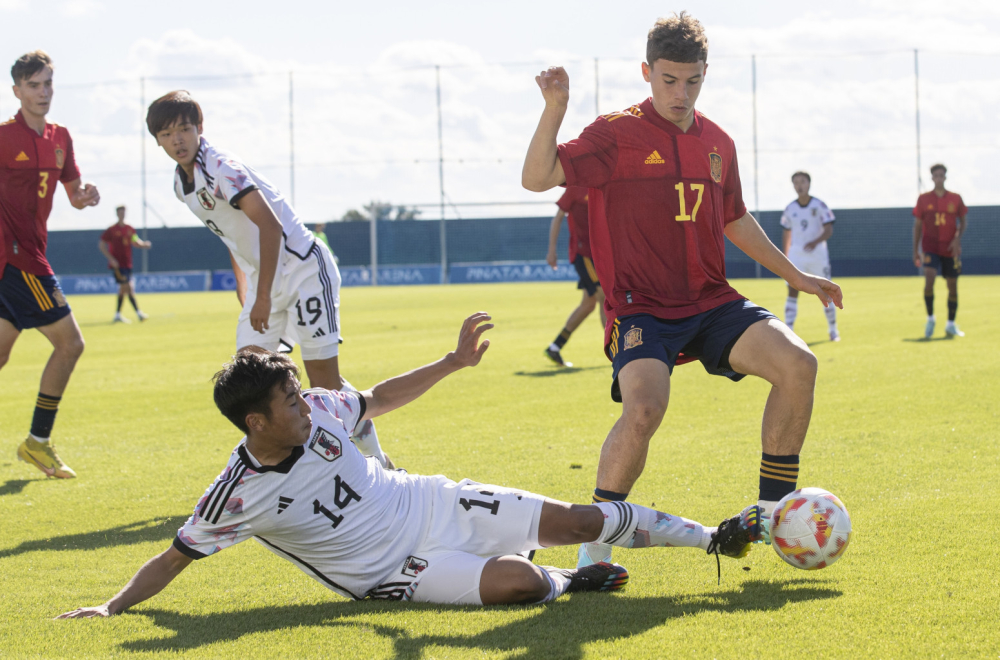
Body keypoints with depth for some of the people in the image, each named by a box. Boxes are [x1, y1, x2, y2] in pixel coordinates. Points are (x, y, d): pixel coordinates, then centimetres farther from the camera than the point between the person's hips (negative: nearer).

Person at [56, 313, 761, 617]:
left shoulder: (317, 411, -7)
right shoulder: (236, 499, -20)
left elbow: (380, 397, 12)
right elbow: (175, 557, -10)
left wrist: (454, 362, 9)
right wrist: (111, 608, -20)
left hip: (432, 505, 5)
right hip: (393, 572, -5)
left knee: (577, 520, -4)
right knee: (516, 581, -30)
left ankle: (714, 538, 11)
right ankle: (565, 581, 6)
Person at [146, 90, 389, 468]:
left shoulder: (222, 169, -20)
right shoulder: (182, 185, 7)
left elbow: (270, 226, -28)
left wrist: (263, 298, -28)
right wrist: (243, 287, 23)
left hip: (304, 270, -8)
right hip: (262, 279, 8)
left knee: (323, 376, -8)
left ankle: (377, 461, 5)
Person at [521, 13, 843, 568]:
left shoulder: (717, 143, 12)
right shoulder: (617, 134, -4)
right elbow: (538, 178, -14)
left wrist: (794, 276, 30)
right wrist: (555, 108, -27)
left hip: (711, 303, 6)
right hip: (641, 308, -6)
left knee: (798, 364, -15)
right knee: (644, 409, -30)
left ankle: (774, 509, 1)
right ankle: (595, 543, -12)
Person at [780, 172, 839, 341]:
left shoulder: (819, 206, -4)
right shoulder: (790, 209, 5)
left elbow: (829, 230, -9)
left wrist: (815, 242, -27)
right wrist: (785, 256, 16)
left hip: (817, 253, -2)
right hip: (796, 254, 2)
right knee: (792, 291, -10)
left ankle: (833, 330, 15)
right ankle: (788, 331, -13)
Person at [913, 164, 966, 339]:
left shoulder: (955, 198, 4)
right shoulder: (923, 199, 3)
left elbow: (963, 222, 9)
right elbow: (917, 225, 7)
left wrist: (957, 239, -10)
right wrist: (915, 251, 3)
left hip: (951, 250, 2)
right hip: (930, 248, -2)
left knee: (953, 286, 5)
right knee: (929, 279, -22)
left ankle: (951, 325, 20)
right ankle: (930, 318, -4)